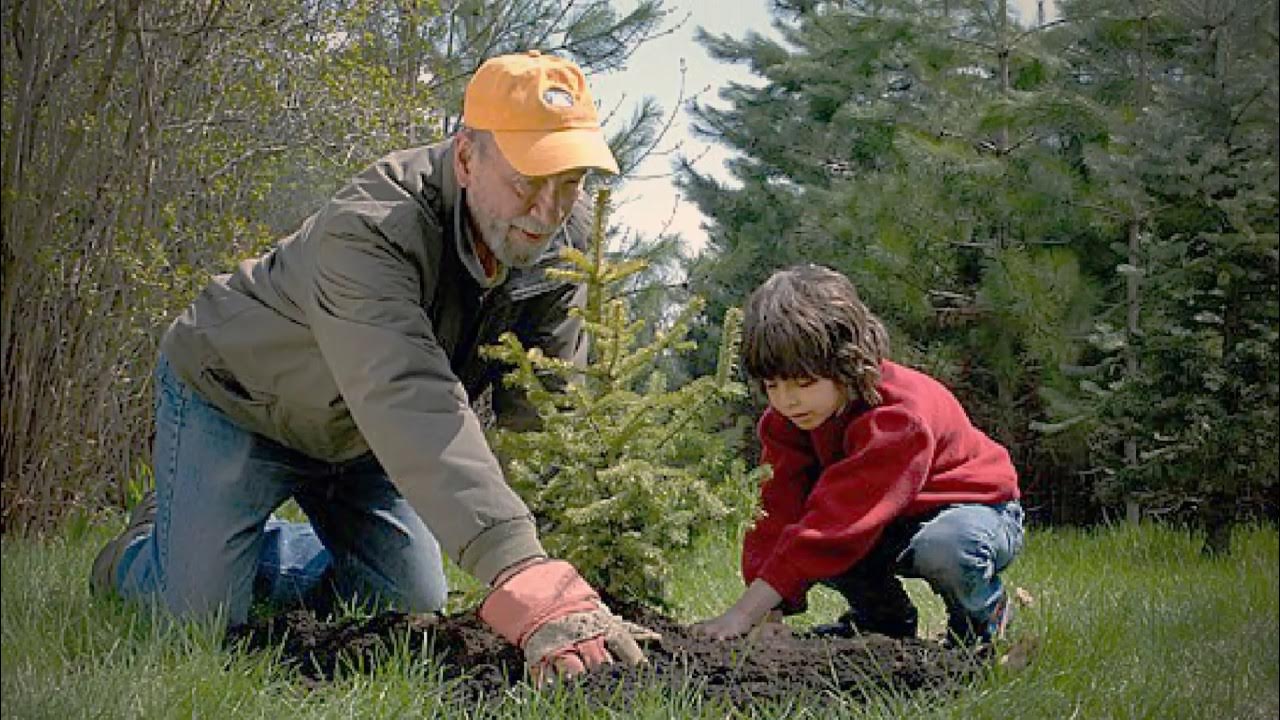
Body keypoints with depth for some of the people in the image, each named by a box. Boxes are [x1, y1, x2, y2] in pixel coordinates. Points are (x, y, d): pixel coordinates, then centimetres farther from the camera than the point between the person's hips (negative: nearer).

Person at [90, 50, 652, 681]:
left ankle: (248, 548, 30)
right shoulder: (367, 231, -41)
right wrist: (525, 577, -66)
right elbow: (408, 400, -55)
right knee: (202, 613, -15)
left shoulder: (566, 233, -18)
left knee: (411, 605, 7)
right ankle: (146, 545, 22)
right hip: (235, 398, -6)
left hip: (357, 430, 7)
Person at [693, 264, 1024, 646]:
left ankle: (982, 614, -6)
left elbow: (839, 520, -42)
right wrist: (768, 611, -32)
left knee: (944, 549, -40)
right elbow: (778, 508, -17)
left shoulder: (900, 415, -36)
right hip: (891, 521, 7)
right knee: (791, 535, -18)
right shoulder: (787, 417, -11)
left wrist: (746, 610, -46)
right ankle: (884, 615, 4)